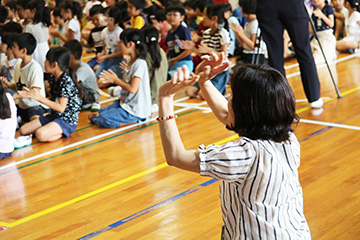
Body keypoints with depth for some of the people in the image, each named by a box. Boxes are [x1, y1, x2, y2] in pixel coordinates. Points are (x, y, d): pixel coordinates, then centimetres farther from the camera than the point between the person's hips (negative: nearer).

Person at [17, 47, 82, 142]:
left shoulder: (66, 81, -20)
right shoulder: (54, 80, 6)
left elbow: (61, 107, -22)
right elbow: (52, 101, 10)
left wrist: (40, 98, -21)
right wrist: (31, 95, 3)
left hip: (68, 121, -9)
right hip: (53, 116, 9)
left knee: (40, 135, -32)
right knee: (23, 130, 2)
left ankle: (63, 134, -6)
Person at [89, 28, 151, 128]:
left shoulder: (140, 64, -21)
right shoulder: (132, 61, 9)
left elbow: (132, 89, -24)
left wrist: (116, 80, -11)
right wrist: (114, 80, 3)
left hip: (136, 110, -9)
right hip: (126, 103, 9)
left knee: (103, 120, -14)